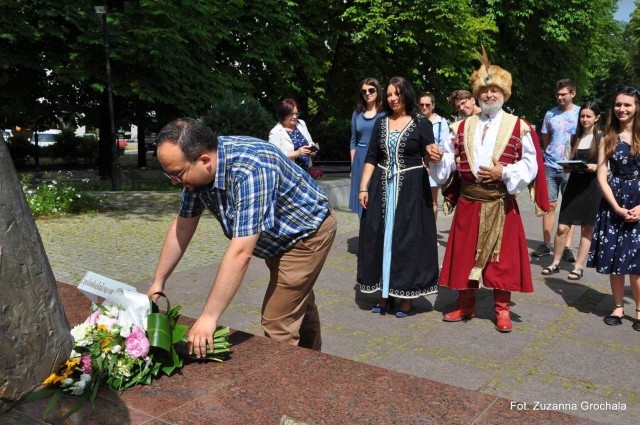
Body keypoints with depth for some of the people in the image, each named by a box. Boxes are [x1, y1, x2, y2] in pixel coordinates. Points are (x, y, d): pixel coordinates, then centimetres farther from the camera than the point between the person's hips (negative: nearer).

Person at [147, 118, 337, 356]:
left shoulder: (249, 171, -39)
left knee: (277, 324, -8)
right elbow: (182, 227, -4)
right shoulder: (197, 169, -15)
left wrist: (209, 317, -38)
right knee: (298, 306, 25)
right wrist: (158, 282, -2)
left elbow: (240, 252, -41)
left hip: (308, 232, -8)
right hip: (276, 238, 9)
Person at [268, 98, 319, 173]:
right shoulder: (275, 133, -13)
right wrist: (297, 153, -27)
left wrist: (312, 149, -4)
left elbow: (310, 142, 19)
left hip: (306, 170, 6)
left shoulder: (301, 124, 8)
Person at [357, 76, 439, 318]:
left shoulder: (421, 123, 0)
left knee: (407, 240, 0)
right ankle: (384, 293, 17)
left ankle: (405, 296, 11)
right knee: (380, 239, 5)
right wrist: (363, 187, 0)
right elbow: (371, 159, 8)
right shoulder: (381, 123, 11)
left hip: (411, 189, -4)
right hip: (382, 189, 4)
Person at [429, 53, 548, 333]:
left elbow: (530, 165, -2)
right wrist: (438, 158, -13)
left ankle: (502, 310, 18)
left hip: (501, 202, -2)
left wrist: (504, 173, -16)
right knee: (466, 254, 9)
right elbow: (451, 162, 7)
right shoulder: (463, 127, 10)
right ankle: (465, 306, 22)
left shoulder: (519, 127, 1)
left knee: (501, 257, 4)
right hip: (468, 200, 3)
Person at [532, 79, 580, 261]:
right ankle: (546, 244, 12)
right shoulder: (550, 114, 7)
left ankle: (567, 247, 6)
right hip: (550, 166, 2)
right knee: (550, 205, 5)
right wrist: (551, 153, 7)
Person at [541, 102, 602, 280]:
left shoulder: (601, 138, -1)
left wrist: (595, 167, -20)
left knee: (586, 229, 4)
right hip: (574, 183, 4)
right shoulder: (575, 138, 13)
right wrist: (567, 166, -4)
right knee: (562, 227, -1)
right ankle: (555, 263, 12)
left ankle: (579, 267, 11)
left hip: (592, 186, -4)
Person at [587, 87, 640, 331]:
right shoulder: (609, 138, 5)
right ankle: (618, 306, 17)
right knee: (614, 258, 4)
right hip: (613, 204, 2)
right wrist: (617, 207, -8)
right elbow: (601, 176, 0)